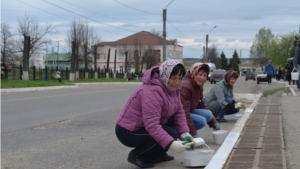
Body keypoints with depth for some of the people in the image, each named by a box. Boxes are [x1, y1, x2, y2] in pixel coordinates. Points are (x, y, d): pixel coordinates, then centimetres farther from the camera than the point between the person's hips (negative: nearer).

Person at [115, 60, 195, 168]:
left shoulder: (172, 88, -1)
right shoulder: (152, 92, -30)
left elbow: (179, 112, -1)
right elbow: (152, 125, -36)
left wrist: (185, 133, -16)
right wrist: (171, 144, -42)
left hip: (144, 126, 9)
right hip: (128, 132, -9)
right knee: (170, 134, -22)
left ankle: (158, 154, 11)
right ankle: (137, 155, -9)